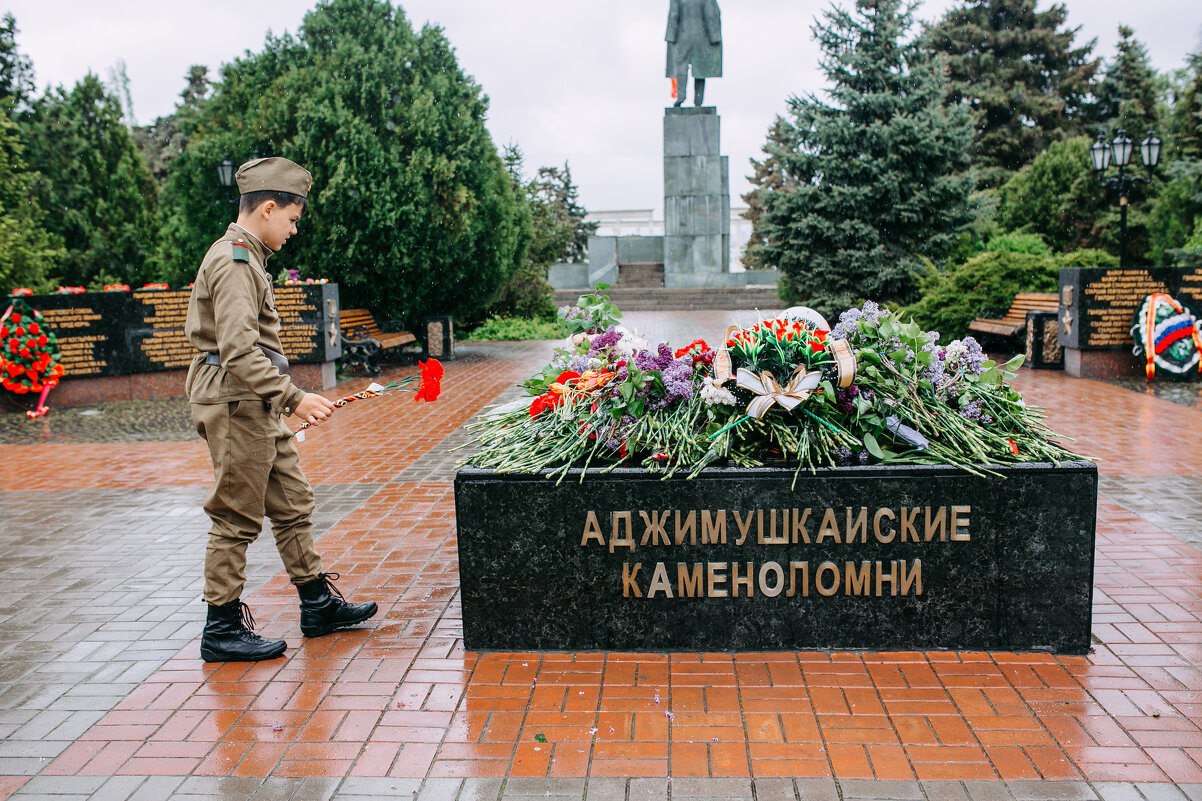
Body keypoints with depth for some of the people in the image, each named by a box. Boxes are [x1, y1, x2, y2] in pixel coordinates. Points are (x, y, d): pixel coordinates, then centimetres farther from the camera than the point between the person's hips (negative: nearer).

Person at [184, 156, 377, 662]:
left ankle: (318, 605, 24)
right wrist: (294, 397, -26)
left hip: (258, 408, 11)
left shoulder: (243, 257, 16)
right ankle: (223, 629, 9)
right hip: (237, 406, -11)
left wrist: (283, 400, 23)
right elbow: (239, 351, -26)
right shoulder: (235, 263, -17)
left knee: (292, 503, 14)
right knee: (236, 519, -2)